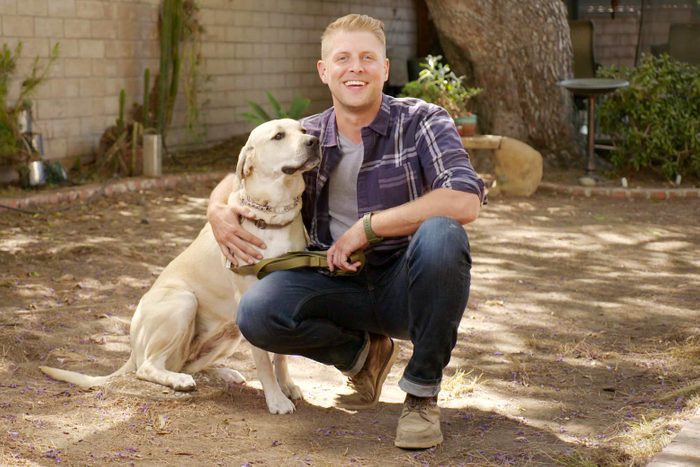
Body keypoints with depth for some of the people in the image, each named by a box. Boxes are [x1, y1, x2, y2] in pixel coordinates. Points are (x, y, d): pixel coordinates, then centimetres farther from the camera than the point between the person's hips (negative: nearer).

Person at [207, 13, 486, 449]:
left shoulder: (421, 122, -8)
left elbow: (465, 201, -24)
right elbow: (242, 175, 18)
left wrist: (367, 226, -23)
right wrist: (218, 209, -7)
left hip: (407, 284, -3)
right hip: (340, 286, 3)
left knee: (440, 235, -36)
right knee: (258, 312, -25)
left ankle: (423, 393, -15)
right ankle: (364, 355, 8)